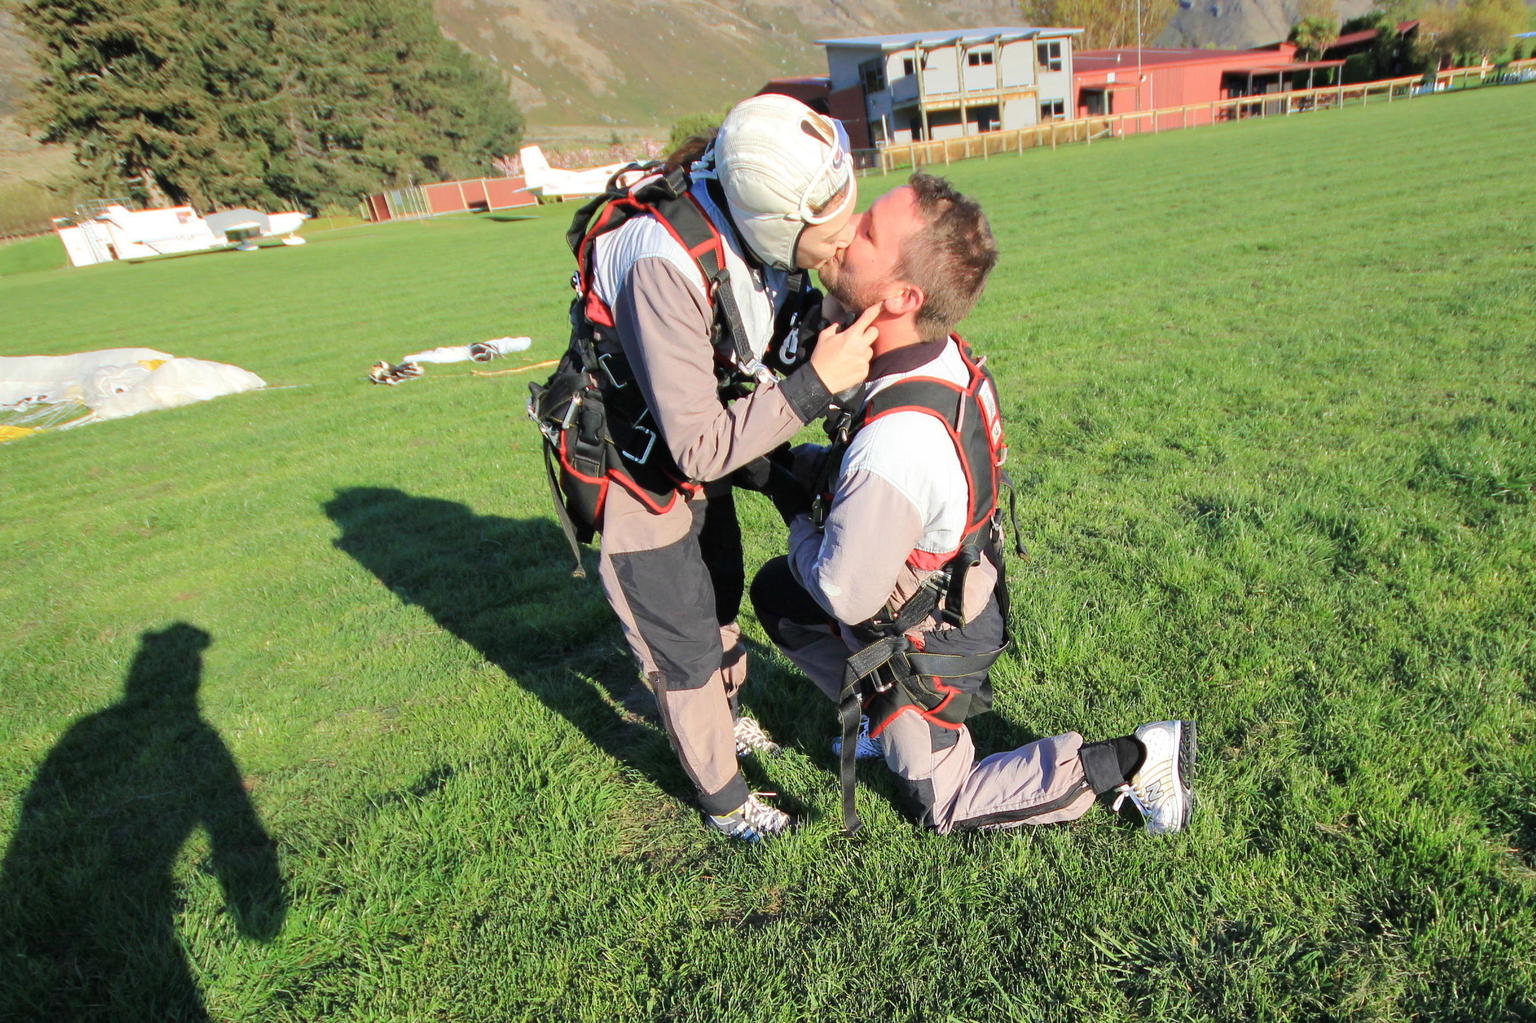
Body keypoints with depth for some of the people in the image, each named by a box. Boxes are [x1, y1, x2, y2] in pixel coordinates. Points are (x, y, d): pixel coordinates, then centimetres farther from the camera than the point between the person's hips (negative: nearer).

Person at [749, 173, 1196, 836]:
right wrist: (820, 463, -7)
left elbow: (845, 596, -27)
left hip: (926, 642, -7)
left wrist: (797, 516, -10)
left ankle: (1135, 759, 11)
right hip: (961, 596, 8)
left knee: (945, 804, 17)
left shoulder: (895, 447, -41)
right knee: (774, 590, 21)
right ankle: (889, 721, 29)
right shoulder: (945, 356, -15)